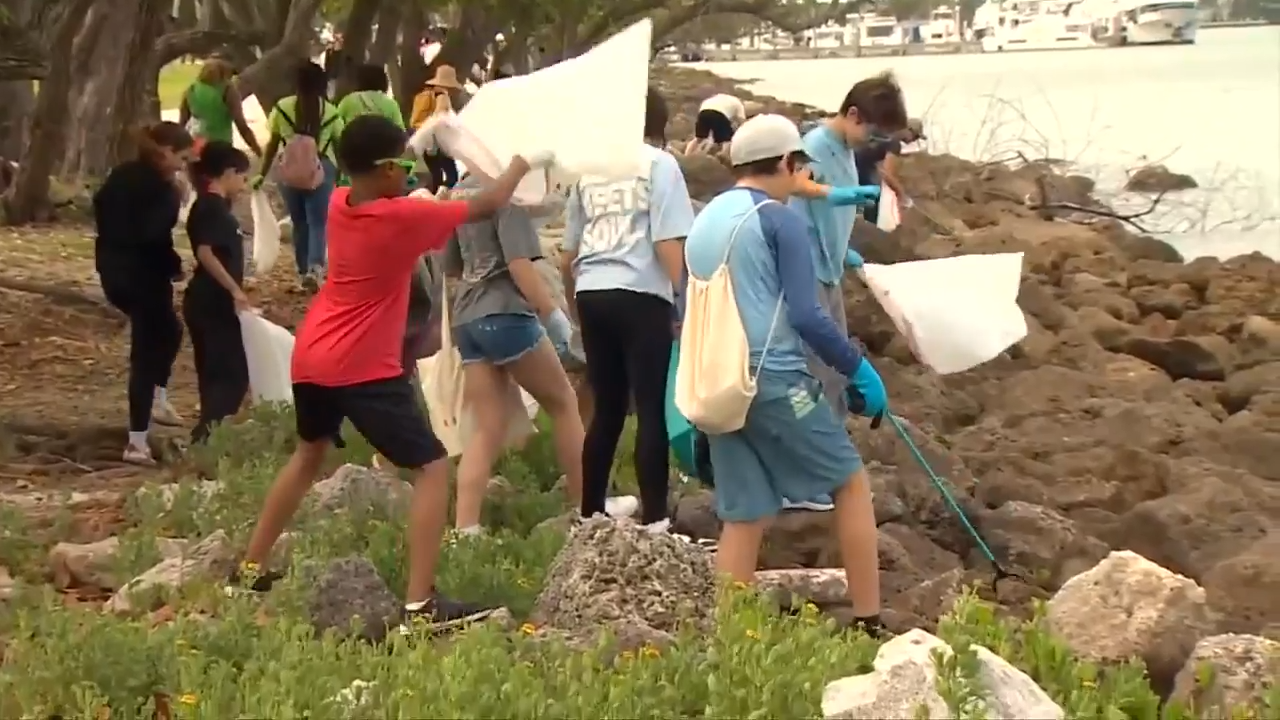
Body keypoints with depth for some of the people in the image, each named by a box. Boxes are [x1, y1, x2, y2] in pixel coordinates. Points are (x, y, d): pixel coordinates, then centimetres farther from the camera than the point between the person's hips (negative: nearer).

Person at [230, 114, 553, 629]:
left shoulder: (339, 205, 2)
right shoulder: (403, 217, -16)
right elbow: (487, 205, -6)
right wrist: (522, 164, 12)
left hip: (312, 358, 8)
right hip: (365, 369, -8)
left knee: (310, 454, 30)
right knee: (432, 469, -3)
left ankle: (250, 568, 35)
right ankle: (421, 604, -13)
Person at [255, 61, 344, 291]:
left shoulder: (282, 107, 1)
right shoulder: (330, 111, 0)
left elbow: (273, 144, 4)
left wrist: (263, 174, 12)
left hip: (290, 171, 1)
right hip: (322, 170, -1)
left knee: (299, 223, 14)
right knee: (318, 222, 1)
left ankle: (304, 271, 21)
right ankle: (315, 267, -19)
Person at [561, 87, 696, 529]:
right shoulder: (658, 164, 2)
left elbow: (567, 257, 18)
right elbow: (668, 244, -9)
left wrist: (575, 304, 30)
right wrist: (684, 299, -3)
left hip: (591, 294, 5)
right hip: (639, 295, -5)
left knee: (607, 410, 14)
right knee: (651, 410, -3)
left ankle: (590, 515, 17)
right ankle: (654, 521, -6)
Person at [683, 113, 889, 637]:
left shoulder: (703, 223, 16)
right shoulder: (779, 219, -7)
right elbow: (806, 314, -13)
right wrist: (858, 369, -4)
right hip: (773, 378, -7)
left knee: (743, 517, 10)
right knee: (851, 483, 7)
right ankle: (869, 623, 6)